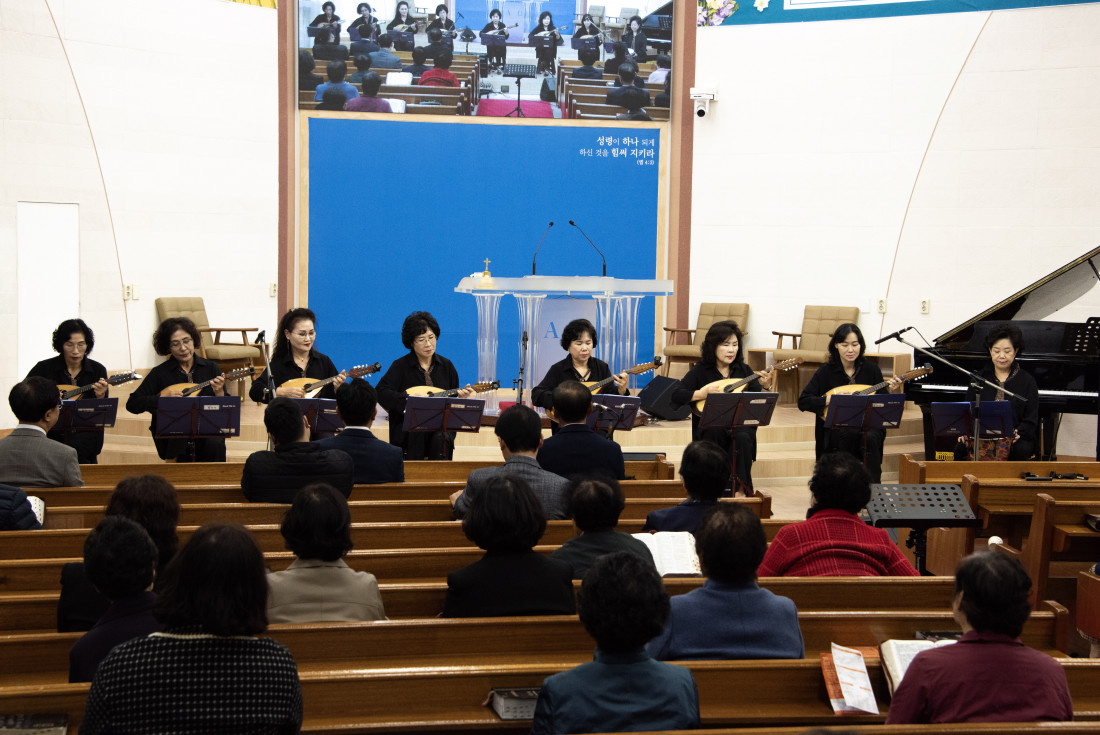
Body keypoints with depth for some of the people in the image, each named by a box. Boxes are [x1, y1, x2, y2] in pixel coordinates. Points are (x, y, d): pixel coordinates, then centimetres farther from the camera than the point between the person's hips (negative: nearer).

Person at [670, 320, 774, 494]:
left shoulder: (743, 370, 10)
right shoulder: (700, 371, 4)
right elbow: (676, 394, -7)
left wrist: (766, 386, -21)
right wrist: (702, 393, -19)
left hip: (739, 425, 1)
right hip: (709, 427, -1)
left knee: (743, 438, -32)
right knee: (715, 432, -35)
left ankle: (742, 488, -24)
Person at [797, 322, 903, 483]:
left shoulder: (871, 369, 5)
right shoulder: (826, 371, 2)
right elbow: (803, 401, -5)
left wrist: (894, 393, -15)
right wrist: (831, 400, -17)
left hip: (868, 426, 1)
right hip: (837, 429, -1)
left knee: (870, 438, -33)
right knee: (847, 434, -34)